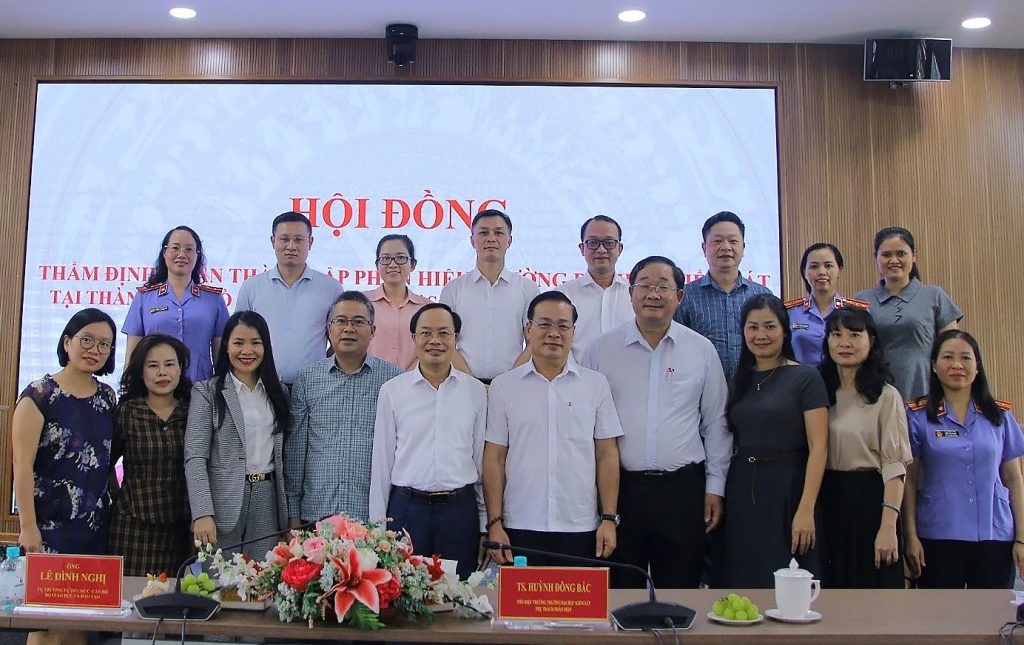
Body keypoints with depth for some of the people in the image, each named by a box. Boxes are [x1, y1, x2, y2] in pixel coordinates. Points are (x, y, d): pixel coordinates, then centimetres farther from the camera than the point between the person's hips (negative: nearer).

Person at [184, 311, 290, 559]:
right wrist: (202, 514, -18)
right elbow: (195, 457, -8)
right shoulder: (206, 392, -1)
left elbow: (283, 456, 12)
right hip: (223, 503, -3)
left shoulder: (279, 392, 12)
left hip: (267, 502, 3)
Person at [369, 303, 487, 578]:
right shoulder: (392, 390, 3)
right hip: (406, 509, -1)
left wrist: (485, 524, 8)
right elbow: (382, 460, 6)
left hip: (460, 509, 1)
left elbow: (482, 458, 8)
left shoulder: (476, 391, 5)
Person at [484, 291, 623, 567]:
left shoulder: (596, 384, 6)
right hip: (520, 529, 0)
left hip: (581, 529, 1)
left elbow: (607, 455, 6)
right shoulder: (503, 386, 5)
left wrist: (609, 519, 0)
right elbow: (494, 458, 3)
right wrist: (494, 523, -2)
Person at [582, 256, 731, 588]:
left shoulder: (702, 350, 6)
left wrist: (715, 486, 6)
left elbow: (715, 424, 10)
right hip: (619, 487, 0)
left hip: (682, 488, 1)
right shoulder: (600, 350, 3)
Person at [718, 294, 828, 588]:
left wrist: (806, 509, -19)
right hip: (741, 491, 5)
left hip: (787, 490, -5)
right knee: (742, 580, 10)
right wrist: (718, 495, 4)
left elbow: (818, 446, -12)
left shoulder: (805, 377, -6)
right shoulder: (740, 379, 10)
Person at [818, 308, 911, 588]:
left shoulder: (886, 397, -5)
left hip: (870, 502, -4)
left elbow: (895, 466, -11)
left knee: (873, 587, 3)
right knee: (830, 589, 11)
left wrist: (889, 526, -18)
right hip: (827, 504, 4)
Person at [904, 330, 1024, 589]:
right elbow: (910, 481, 0)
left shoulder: (1000, 415, 6)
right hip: (938, 538, -2)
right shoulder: (918, 416, -1)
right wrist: (911, 536, -4)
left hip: (995, 537, 2)